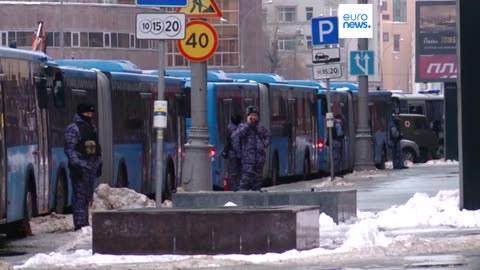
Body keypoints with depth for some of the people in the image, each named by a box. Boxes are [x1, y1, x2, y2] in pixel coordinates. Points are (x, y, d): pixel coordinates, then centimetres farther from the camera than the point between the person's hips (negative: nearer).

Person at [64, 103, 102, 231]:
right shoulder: (73, 128, -7)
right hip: (80, 167, -8)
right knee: (80, 195, -9)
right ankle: (80, 223, -11)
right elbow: (70, 149, -13)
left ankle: (84, 222, 18)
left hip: (91, 167, 8)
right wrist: (75, 164, -20)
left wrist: (99, 164, 21)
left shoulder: (92, 128, 18)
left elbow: (97, 148, 25)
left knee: (88, 196, 11)